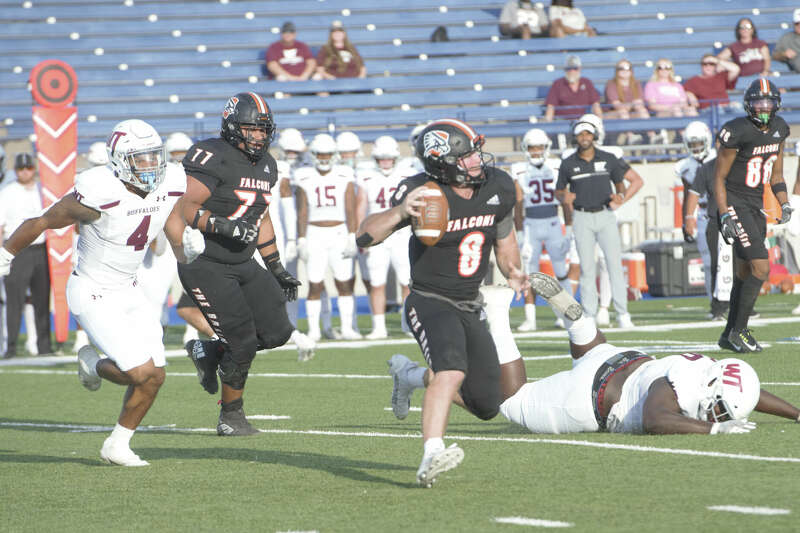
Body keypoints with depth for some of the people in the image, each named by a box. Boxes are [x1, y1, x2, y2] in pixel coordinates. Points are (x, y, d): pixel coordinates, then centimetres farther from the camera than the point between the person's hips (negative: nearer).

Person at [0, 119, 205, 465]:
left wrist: (189, 245, -22)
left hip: (127, 292, 7)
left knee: (154, 377, 2)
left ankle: (117, 446, 21)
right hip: (93, 296, -7)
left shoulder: (168, 188, -6)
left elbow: (181, 251, 3)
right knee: (142, 372, -16)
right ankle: (93, 366, 16)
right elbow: (41, 223, -11)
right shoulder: (100, 194, -26)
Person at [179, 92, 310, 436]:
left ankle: (207, 351, 22)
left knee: (277, 332, 1)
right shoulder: (213, 158, -16)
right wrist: (223, 227, -31)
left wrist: (276, 269, 21)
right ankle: (231, 416, 11)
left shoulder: (265, 165, 10)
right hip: (205, 266, -8)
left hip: (243, 264, 8)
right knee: (242, 342, -8)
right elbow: (185, 209, -20)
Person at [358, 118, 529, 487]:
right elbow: (364, 238, -24)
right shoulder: (424, 194, -20)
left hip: (470, 307, 7)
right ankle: (431, 456, -47)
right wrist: (399, 213, -40)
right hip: (430, 301, -7)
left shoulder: (498, 187, -3)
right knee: (453, 368, -35)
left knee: (486, 406, 8)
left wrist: (512, 270, 3)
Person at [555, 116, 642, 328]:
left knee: (615, 263, -6)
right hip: (582, 218, 0)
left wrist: (621, 198, -10)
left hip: (606, 216, 0)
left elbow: (636, 180, 6)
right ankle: (589, 316, 4)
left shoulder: (608, 159, 1)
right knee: (587, 267, 0)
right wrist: (564, 199, -10)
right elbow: (559, 191, 14)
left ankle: (622, 313, -3)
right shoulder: (568, 164, 2)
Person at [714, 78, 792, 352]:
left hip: (756, 206, 8)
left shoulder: (778, 129, 5)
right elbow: (719, 177, -13)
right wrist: (725, 215, -19)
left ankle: (729, 335, 22)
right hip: (735, 204, -8)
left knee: (746, 271, 12)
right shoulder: (739, 132, -18)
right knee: (761, 268, -15)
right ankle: (739, 331, -5)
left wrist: (784, 204, 6)